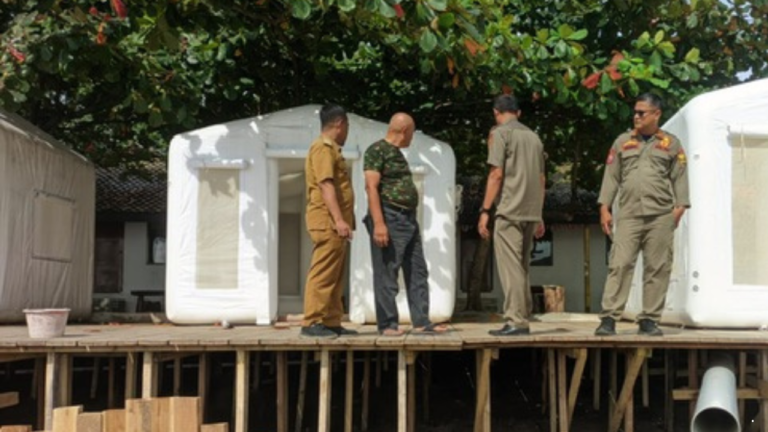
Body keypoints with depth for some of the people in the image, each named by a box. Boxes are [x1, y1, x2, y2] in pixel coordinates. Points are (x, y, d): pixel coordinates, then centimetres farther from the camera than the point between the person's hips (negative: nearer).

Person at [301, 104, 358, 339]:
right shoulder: (323, 148, -10)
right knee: (323, 274, -10)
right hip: (328, 222, -10)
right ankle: (311, 323, -9)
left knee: (335, 277, 10)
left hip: (335, 223, 10)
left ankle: (332, 323, 13)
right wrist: (339, 220, -26)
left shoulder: (331, 149, 22)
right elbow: (326, 185, -19)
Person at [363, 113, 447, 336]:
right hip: (389, 219, -10)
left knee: (418, 273, 8)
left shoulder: (397, 153, 20)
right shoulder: (377, 150, -8)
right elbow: (371, 187, -16)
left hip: (409, 219, 10)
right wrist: (378, 223, -23)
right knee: (387, 274, -3)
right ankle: (387, 324, 3)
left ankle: (421, 322, 11)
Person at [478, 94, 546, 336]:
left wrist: (485, 210, -9)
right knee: (522, 267, 13)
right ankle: (523, 319, 15)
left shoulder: (500, 133, -2)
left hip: (509, 211, -7)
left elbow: (496, 174, -11)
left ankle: (515, 321, -11)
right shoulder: (533, 137, 18)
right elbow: (541, 179, 18)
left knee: (510, 267, -7)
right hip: (531, 212, 7)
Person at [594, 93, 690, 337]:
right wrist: (604, 207, 4)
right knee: (620, 265, -8)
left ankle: (649, 320, 7)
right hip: (629, 214, 0)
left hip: (660, 216, 0)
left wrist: (680, 206, -5)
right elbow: (611, 176, 12)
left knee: (657, 268, 0)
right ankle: (609, 318, -9)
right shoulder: (622, 142, 15)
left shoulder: (671, 143, 12)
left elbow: (680, 178, 8)